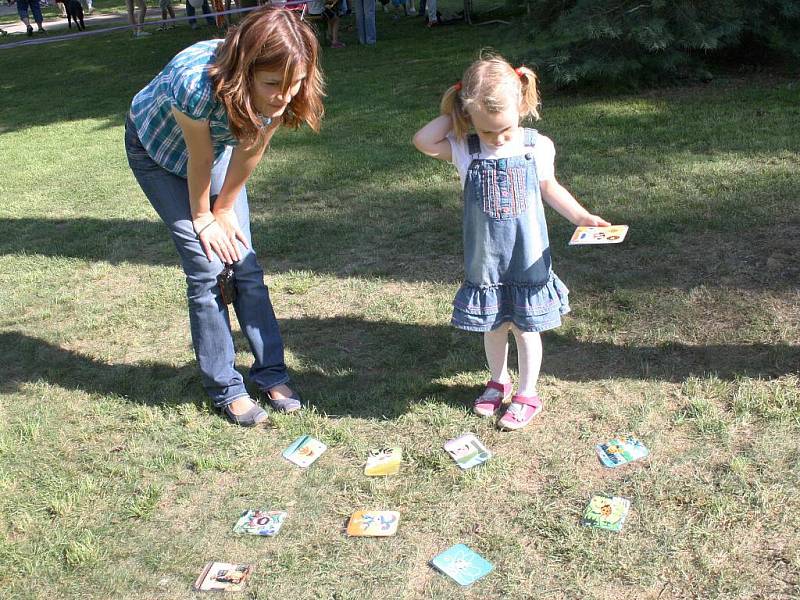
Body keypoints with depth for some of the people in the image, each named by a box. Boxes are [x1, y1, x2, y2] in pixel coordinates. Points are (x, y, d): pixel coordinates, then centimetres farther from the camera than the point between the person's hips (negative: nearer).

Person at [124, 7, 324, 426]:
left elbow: (249, 151, -13)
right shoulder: (196, 82, -43)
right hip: (157, 148, -4)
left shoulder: (280, 92, -28)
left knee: (244, 261, -1)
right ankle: (224, 388, 4)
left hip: (219, 143, 4)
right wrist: (202, 217, -11)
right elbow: (199, 158, -27)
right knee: (205, 268, -9)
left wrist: (224, 209, -3)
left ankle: (270, 371, 12)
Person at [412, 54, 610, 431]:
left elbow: (549, 189, 9)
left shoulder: (537, 147, -5)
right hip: (485, 261, 1)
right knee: (493, 326, 16)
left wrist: (580, 216, -2)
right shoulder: (465, 150, -7)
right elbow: (423, 141, -19)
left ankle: (527, 393, 28)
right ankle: (499, 381, 40)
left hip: (527, 259, -1)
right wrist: (453, 115, -14)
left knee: (526, 328, 10)